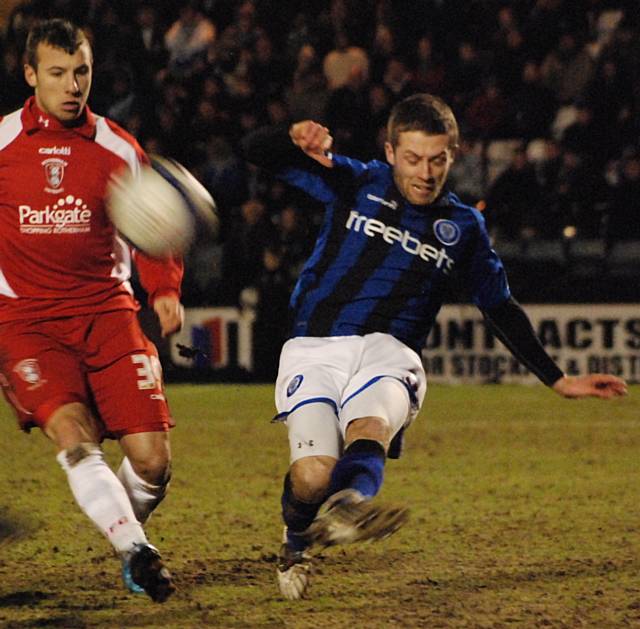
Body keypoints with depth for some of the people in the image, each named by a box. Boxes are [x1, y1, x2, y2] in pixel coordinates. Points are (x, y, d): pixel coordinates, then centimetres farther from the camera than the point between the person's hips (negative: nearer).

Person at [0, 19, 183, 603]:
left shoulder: (116, 148, 5)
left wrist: (165, 291, -5)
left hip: (106, 311, 2)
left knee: (152, 458, -7)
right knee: (73, 434, -27)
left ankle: (131, 528, 23)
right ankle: (135, 550, -26)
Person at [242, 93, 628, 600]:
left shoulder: (463, 227, 15)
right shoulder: (355, 183, 9)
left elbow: (502, 309, 24)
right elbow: (256, 151, 4)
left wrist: (558, 381, 20)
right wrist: (298, 138, -20)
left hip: (389, 353, 1)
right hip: (316, 347, -1)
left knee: (371, 429, -35)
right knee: (313, 476, -21)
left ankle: (346, 506, -67)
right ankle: (296, 546, 12)